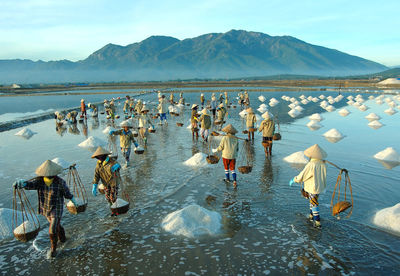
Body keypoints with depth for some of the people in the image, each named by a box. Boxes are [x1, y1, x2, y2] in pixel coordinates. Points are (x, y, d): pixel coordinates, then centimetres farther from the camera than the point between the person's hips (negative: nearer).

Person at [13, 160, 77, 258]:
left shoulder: (60, 182, -22)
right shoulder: (39, 180, -13)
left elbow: (67, 192, -7)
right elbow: (30, 184, -32)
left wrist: (73, 199, 11)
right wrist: (21, 183, -55)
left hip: (56, 209, -4)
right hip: (45, 209, 5)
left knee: (52, 231, -4)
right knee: (55, 224, 27)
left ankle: (53, 249, 20)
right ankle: (62, 238, 53)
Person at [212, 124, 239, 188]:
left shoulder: (224, 138, -10)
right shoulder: (236, 139, -1)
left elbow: (220, 147, -9)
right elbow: (237, 149, 5)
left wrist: (215, 150, 9)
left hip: (226, 156, -2)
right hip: (233, 156, 2)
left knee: (226, 168, 18)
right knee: (232, 169, 7)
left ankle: (227, 178, 34)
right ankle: (235, 181, -7)